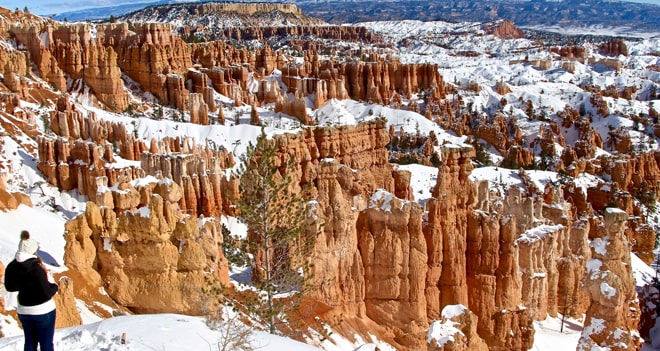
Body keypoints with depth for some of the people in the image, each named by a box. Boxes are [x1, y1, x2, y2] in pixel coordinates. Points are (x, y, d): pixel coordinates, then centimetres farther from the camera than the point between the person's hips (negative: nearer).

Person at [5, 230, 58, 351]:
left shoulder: (11, 267, -6)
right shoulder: (36, 268, -24)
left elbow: (9, 287, 12)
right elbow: (47, 293, -22)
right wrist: (54, 286, -3)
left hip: (23, 311, 6)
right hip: (43, 311, -6)